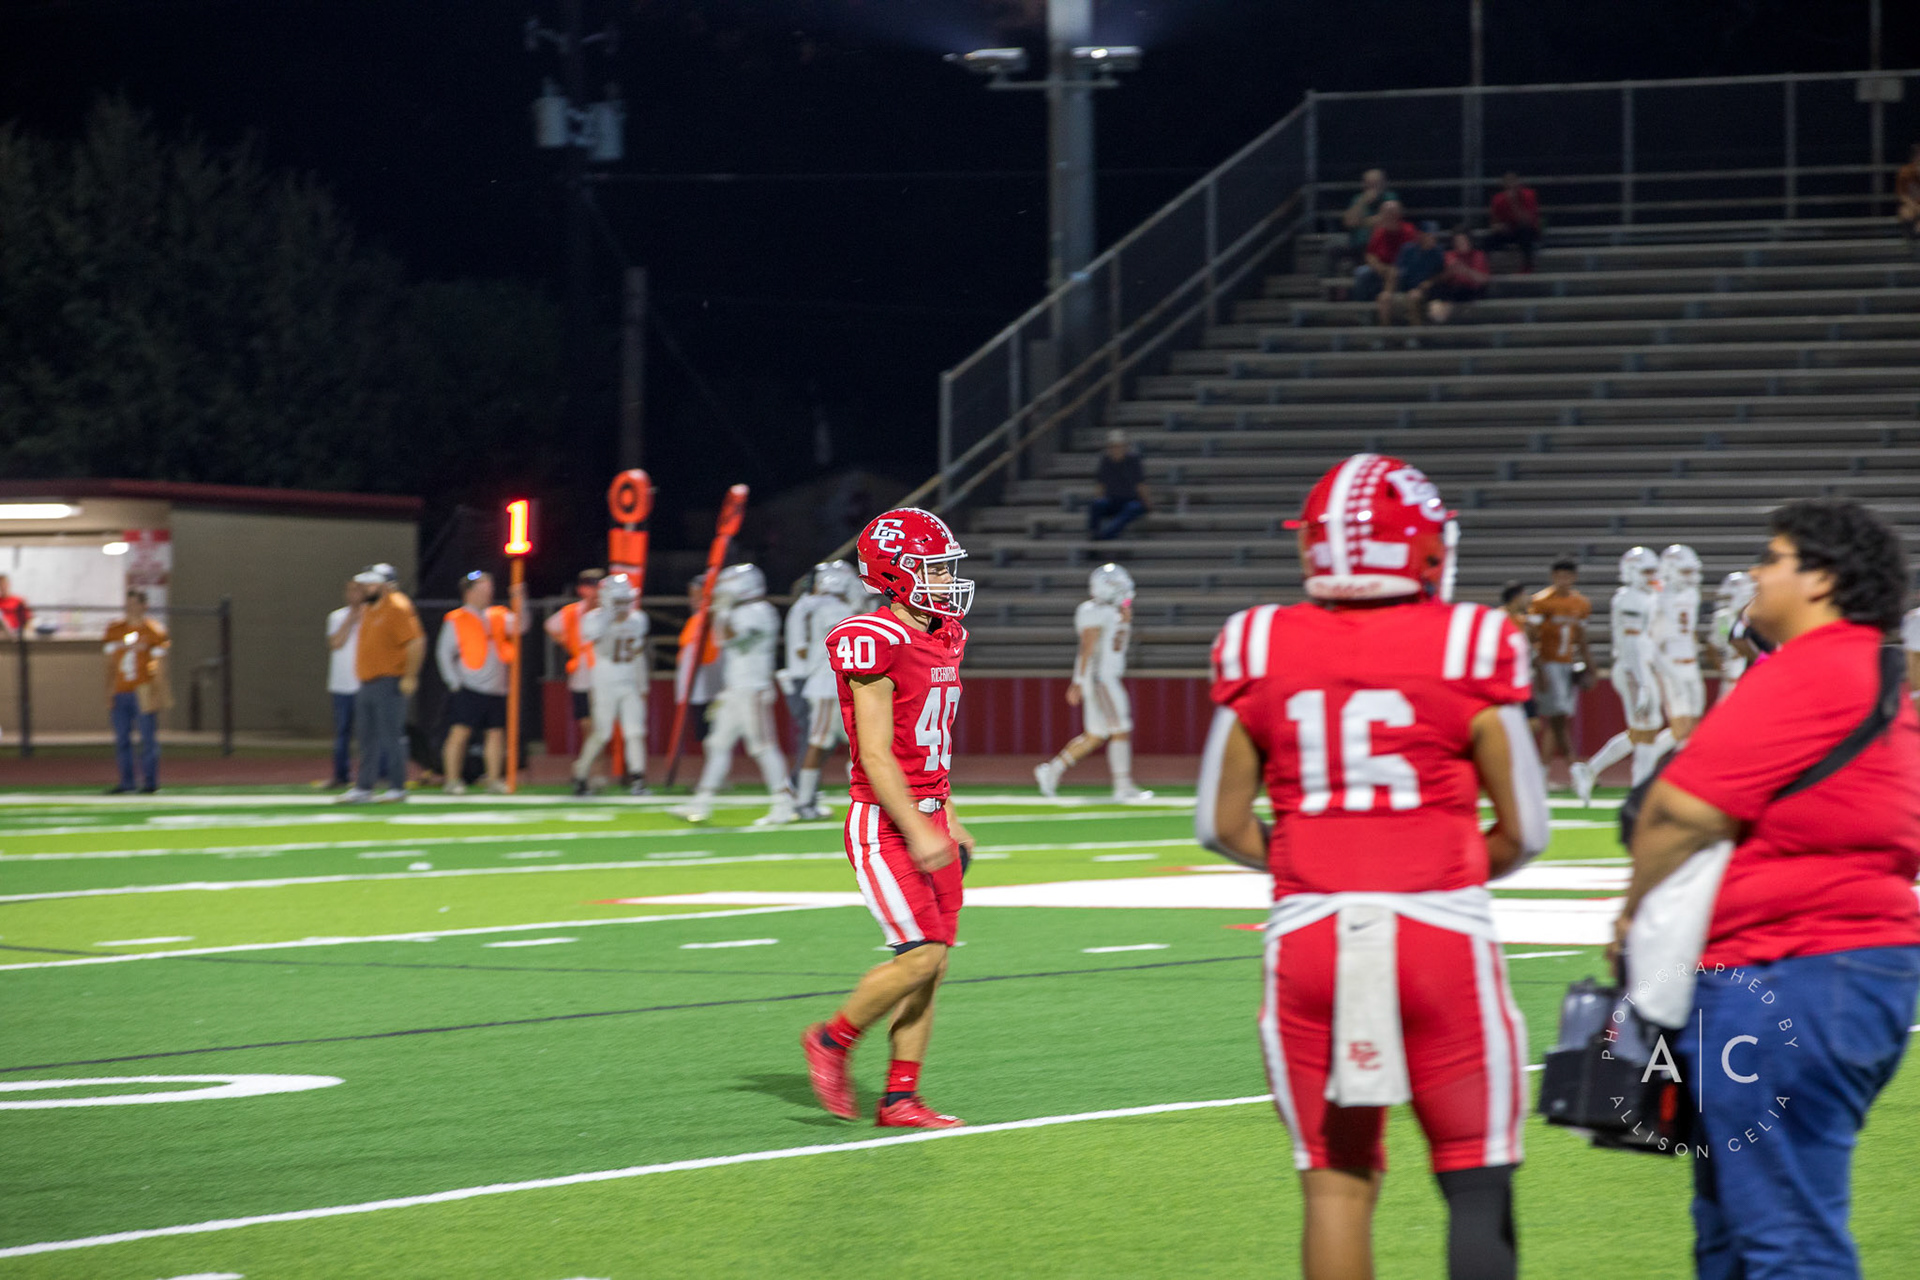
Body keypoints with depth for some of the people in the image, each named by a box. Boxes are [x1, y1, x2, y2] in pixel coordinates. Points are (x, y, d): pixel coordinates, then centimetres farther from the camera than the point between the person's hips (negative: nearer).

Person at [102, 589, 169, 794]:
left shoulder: (154, 631, -1)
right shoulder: (115, 629, 10)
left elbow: (160, 665, -1)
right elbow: (111, 663, 15)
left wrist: (160, 694, -7)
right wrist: (109, 693, 10)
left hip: (143, 691, -4)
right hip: (121, 691, 4)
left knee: (148, 737, -4)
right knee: (121, 738, 5)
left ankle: (150, 781, 3)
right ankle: (126, 781, 12)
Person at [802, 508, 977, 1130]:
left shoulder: (942, 641, 12)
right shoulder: (875, 643, -16)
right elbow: (876, 755, -19)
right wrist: (917, 832, -22)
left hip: (926, 818, 9)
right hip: (883, 823, -9)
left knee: (934, 961, 5)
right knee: (922, 954, -13)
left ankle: (900, 1099, 11)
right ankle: (831, 1042, 8)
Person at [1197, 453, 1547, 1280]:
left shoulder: (1261, 653, 2)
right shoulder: (1466, 650, -5)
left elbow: (1222, 825, 7)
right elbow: (1524, 830, 0)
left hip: (1308, 933, 2)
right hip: (1442, 931, -2)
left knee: (1337, 1183, 9)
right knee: (1477, 1181, 6)